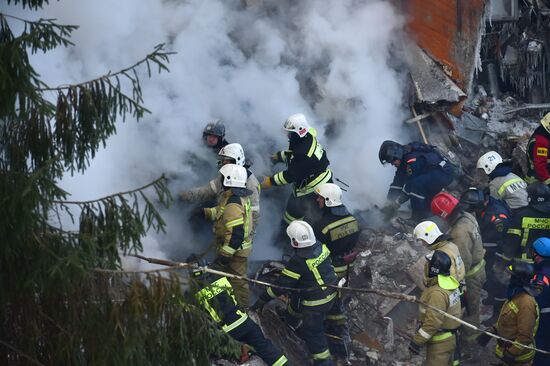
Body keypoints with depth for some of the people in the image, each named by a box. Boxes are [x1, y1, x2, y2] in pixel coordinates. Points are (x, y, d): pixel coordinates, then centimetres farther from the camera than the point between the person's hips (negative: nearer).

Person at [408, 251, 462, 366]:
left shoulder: (437, 293, -31)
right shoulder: (449, 283, -2)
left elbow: (433, 322, -31)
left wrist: (416, 341, -23)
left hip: (440, 343, -9)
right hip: (450, 337, 9)